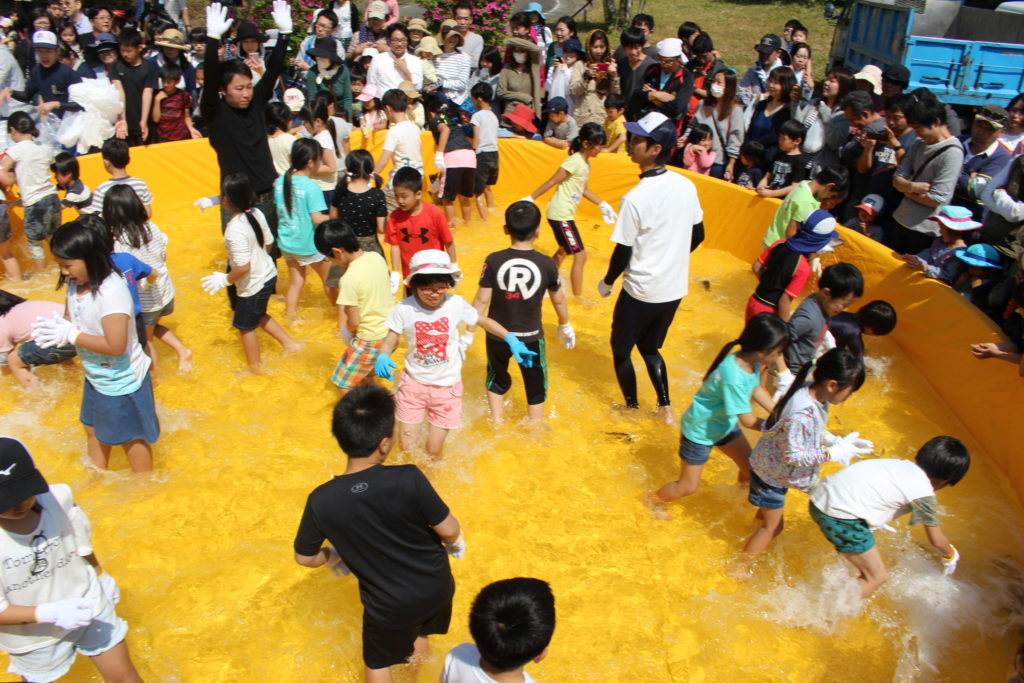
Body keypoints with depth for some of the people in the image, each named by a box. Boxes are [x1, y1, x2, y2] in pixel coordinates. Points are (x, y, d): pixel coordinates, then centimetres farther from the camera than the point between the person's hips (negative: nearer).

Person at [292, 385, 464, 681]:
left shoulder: (321, 501, -23)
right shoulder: (409, 479, -29)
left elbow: (305, 557, -7)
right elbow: (449, 530, -19)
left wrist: (333, 557, 14)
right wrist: (456, 542, 5)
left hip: (389, 606, -1)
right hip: (436, 587, 1)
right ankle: (420, 637, 63)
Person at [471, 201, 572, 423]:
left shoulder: (494, 261, -14)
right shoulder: (546, 264, -12)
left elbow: (482, 300, -12)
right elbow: (559, 300, 1)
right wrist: (565, 326, 19)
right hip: (531, 337, -1)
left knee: (497, 379, 27)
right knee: (535, 387, 19)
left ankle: (496, 423, 30)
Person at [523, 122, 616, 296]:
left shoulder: (586, 163, 9)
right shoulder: (575, 161, -19)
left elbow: (583, 189, 20)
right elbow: (552, 182, -18)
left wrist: (603, 205, 20)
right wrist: (530, 198, -17)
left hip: (565, 214, 10)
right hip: (560, 215, -10)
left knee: (564, 250, 27)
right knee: (580, 256, -8)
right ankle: (578, 298, 0)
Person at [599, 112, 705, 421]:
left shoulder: (634, 199, -23)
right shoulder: (687, 186, -4)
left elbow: (623, 253, -17)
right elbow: (698, 235, 7)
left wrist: (607, 282, 1)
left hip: (641, 292, -6)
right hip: (675, 290, 6)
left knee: (621, 349, 18)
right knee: (650, 348, 26)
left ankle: (632, 408, 30)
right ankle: (665, 407, 25)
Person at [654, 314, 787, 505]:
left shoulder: (751, 361, -17)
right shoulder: (733, 377, -40)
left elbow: (756, 390, 5)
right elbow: (748, 421, -29)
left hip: (725, 424, 8)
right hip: (699, 430, -8)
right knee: (688, 487, 8)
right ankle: (654, 501, 34)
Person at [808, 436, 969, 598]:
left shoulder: (903, 465, 19)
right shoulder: (924, 494, -2)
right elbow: (937, 540, 12)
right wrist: (951, 556, 34)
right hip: (840, 517, -9)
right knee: (877, 577, 5)